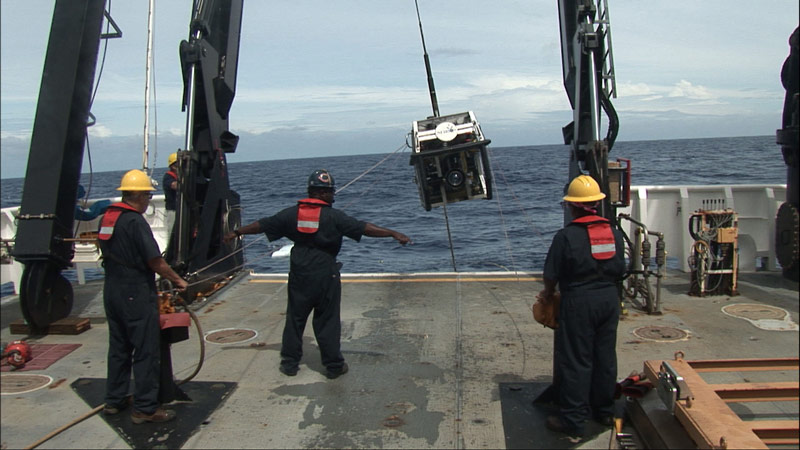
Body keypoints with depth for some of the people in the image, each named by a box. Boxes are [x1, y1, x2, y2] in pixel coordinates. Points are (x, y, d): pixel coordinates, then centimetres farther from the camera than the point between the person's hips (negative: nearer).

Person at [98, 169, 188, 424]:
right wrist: (177, 280, -5)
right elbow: (155, 261, -19)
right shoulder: (135, 221, -18)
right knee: (146, 352, 0)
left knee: (119, 348, 19)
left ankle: (114, 400, 30)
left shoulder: (107, 218, 8)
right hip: (136, 294, -9)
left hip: (112, 291, 9)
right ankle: (145, 408, 6)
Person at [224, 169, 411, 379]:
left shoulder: (292, 213, 1)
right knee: (328, 321, 5)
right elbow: (364, 228, -14)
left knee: (295, 318, 14)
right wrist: (393, 233, -10)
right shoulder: (334, 216, -10)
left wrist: (236, 232, 23)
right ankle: (334, 365, 13)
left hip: (299, 274, 3)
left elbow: (262, 225, 9)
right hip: (325, 275, -3)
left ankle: (290, 363, 22)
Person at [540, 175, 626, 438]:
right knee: (605, 356, 16)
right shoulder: (614, 233, 3)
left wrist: (548, 293, 9)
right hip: (609, 299, 6)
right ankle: (604, 411, 29)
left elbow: (551, 274, -10)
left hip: (578, 302, -5)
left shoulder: (566, 236, -14)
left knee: (575, 361, 2)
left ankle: (573, 420, 8)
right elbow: (620, 270, 11)